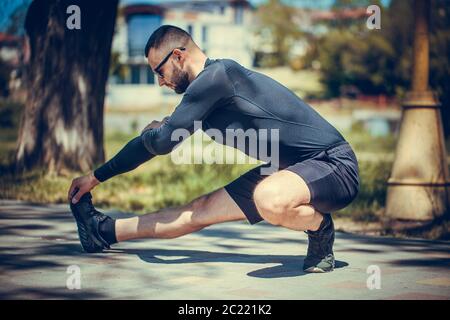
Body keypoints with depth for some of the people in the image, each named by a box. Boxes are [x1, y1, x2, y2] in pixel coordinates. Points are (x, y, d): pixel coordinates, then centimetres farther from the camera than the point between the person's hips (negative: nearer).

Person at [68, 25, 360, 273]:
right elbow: (153, 144, 25)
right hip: (295, 170, 9)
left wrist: (150, 132, 7)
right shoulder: (206, 92, 12)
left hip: (334, 165, -9)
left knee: (269, 199, -41)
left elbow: (163, 142, -15)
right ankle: (106, 230, 25)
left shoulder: (215, 76, -17)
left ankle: (321, 228, -10)